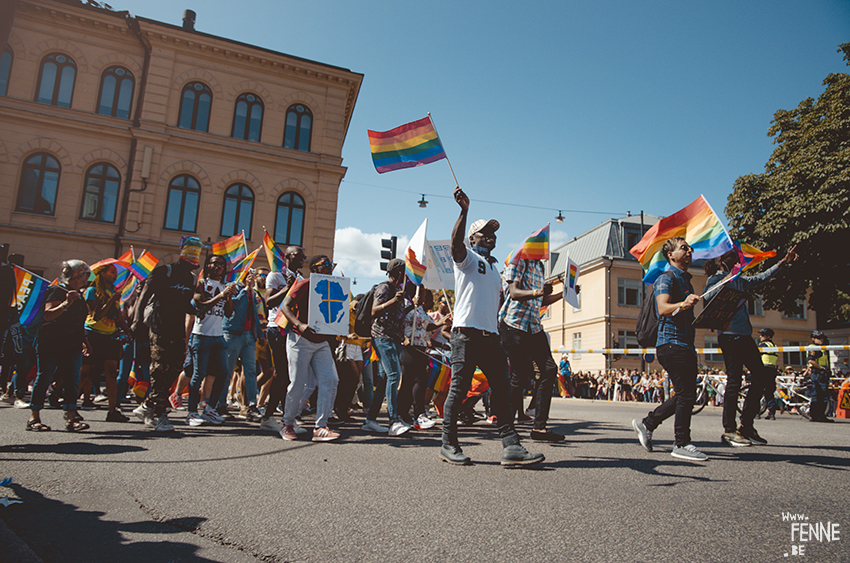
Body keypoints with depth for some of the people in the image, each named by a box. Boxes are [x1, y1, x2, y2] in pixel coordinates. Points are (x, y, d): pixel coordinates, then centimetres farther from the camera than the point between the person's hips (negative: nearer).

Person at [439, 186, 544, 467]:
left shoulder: (494, 267, 27)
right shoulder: (467, 257, 5)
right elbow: (456, 242, -18)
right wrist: (464, 211, -30)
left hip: (491, 335, 7)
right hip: (467, 332, -7)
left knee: (502, 389, 0)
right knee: (459, 389, -4)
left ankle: (511, 446, -1)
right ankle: (449, 444, 6)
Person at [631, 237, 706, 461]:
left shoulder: (685, 280, 23)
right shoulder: (666, 278, -7)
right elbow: (663, 308, -26)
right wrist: (682, 304, -42)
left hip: (685, 344, 10)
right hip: (671, 342, -10)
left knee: (686, 394, 10)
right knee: (686, 394, -10)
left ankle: (647, 423, 18)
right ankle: (682, 444, -3)